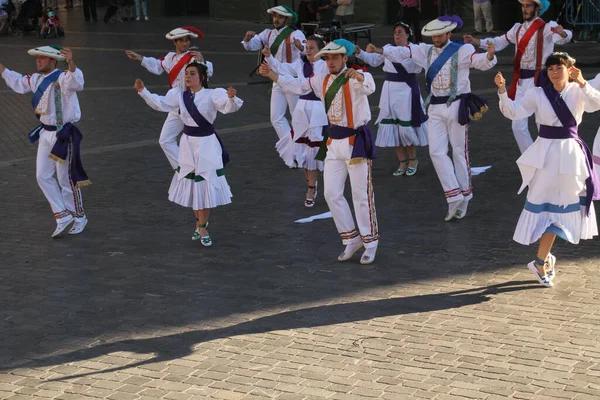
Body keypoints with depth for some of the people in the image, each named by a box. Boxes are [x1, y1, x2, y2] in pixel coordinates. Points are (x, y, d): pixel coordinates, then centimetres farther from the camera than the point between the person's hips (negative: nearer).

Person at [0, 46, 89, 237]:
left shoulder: (62, 79, -19)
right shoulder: (37, 79, 8)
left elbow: (76, 81, -43)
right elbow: (18, 82, 28)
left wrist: (71, 62, -61)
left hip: (63, 135, -8)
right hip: (46, 133, 8)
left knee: (66, 179, 2)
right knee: (43, 176, 8)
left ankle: (79, 217, 21)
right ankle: (62, 214, 18)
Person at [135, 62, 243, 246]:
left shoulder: (212, 95, -13)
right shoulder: (179, 94, 1)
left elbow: (229, 107, -27)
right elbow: (160, 103, 2)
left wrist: (231, 97, -49)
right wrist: (143, 91, -11)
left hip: (207, 144, -5)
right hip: (187, 143, 5)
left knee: (206, 186, 0)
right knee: (191, 185, 15)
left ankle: (201, 226, 14)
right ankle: (200, 223, 33)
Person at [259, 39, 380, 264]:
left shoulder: (355, 79, -13)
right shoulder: (323, 81, 9)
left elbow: (369, 85, -35)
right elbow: (297, 86, 15)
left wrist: (357, 75, -58)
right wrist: (271, 75, 3)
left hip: (356, 141, -7)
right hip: (334, 142, 7)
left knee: (361, 195, -1)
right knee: (332, 195, 8)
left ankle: (370, 243, 14)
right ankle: (351, 238, 23)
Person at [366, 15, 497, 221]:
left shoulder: (461, 51, -7)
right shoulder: (426, 51, 8)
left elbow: (482, 62, -19)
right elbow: (402, 52, 2)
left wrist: (490, 55, -42)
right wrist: (380, 50, -14)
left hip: (456, 106, -5)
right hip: (435, 108, 5)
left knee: (459, 152, 5)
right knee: (436, 152, -1)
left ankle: (464, 197, 16)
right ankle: (454, 195, 4)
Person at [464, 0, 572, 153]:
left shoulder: (547, 28, -9)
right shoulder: (518, 29, 12)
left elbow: (561, 38, -28)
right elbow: (499, 42, 20)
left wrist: (562, 33, -52)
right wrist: (475, 41, 8)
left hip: (539, 81, -6)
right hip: (521, 82, 6)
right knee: (518, 126, 7)